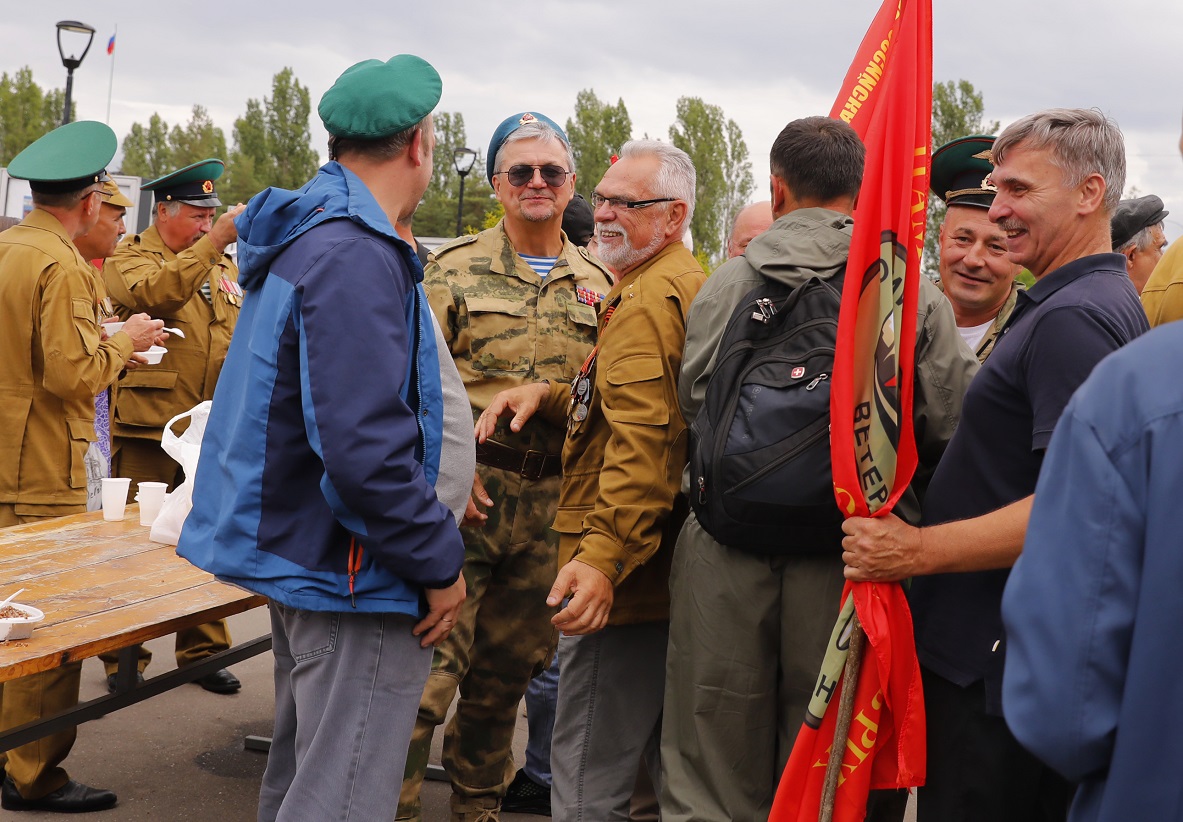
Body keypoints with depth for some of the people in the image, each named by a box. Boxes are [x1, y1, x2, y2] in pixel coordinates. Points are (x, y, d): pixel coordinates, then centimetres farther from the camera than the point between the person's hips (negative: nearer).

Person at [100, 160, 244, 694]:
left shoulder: (223, 266, 17)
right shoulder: (129, 259, 1)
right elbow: (155, 292, -22)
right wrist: (216, 241, -27)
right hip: (147, 428, -4)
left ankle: (204, 650, 18)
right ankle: (123, 658, 11)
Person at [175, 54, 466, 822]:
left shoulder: (305, 238, 11)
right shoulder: (355, 256, -21)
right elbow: (363, 447, -29)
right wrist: (439, 560, -17)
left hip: (299, 552, 11)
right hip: (357, 579, -11)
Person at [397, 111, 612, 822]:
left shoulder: (597, 284, 12)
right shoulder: (455, 269, 2)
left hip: (553, 500, 4)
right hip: (466, 488, -3)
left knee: (507, 672, 14)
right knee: (428, 665, -8)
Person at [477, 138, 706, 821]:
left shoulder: (646, 300, -16)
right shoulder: (688, 282, 19)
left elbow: (645, 439, -27)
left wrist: (605, 556, -32)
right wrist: (550, 396, 10)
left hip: (626, 570, -11)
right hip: (669, 567, 11)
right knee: (670, 758, 21)